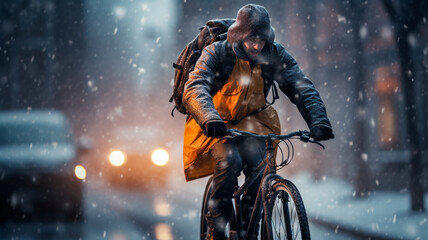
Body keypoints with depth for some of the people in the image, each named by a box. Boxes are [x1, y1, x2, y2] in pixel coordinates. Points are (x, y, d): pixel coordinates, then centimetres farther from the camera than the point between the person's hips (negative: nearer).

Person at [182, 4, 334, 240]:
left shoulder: (276, 56, -12)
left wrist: (318, 121, -38)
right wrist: (209, 118, -55)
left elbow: (303, 89, -20)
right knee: (230, 161, -30)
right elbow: (194, 89, -34)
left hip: (250, 122, 3)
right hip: (217, 127, -3)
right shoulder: (216, 53, -20)